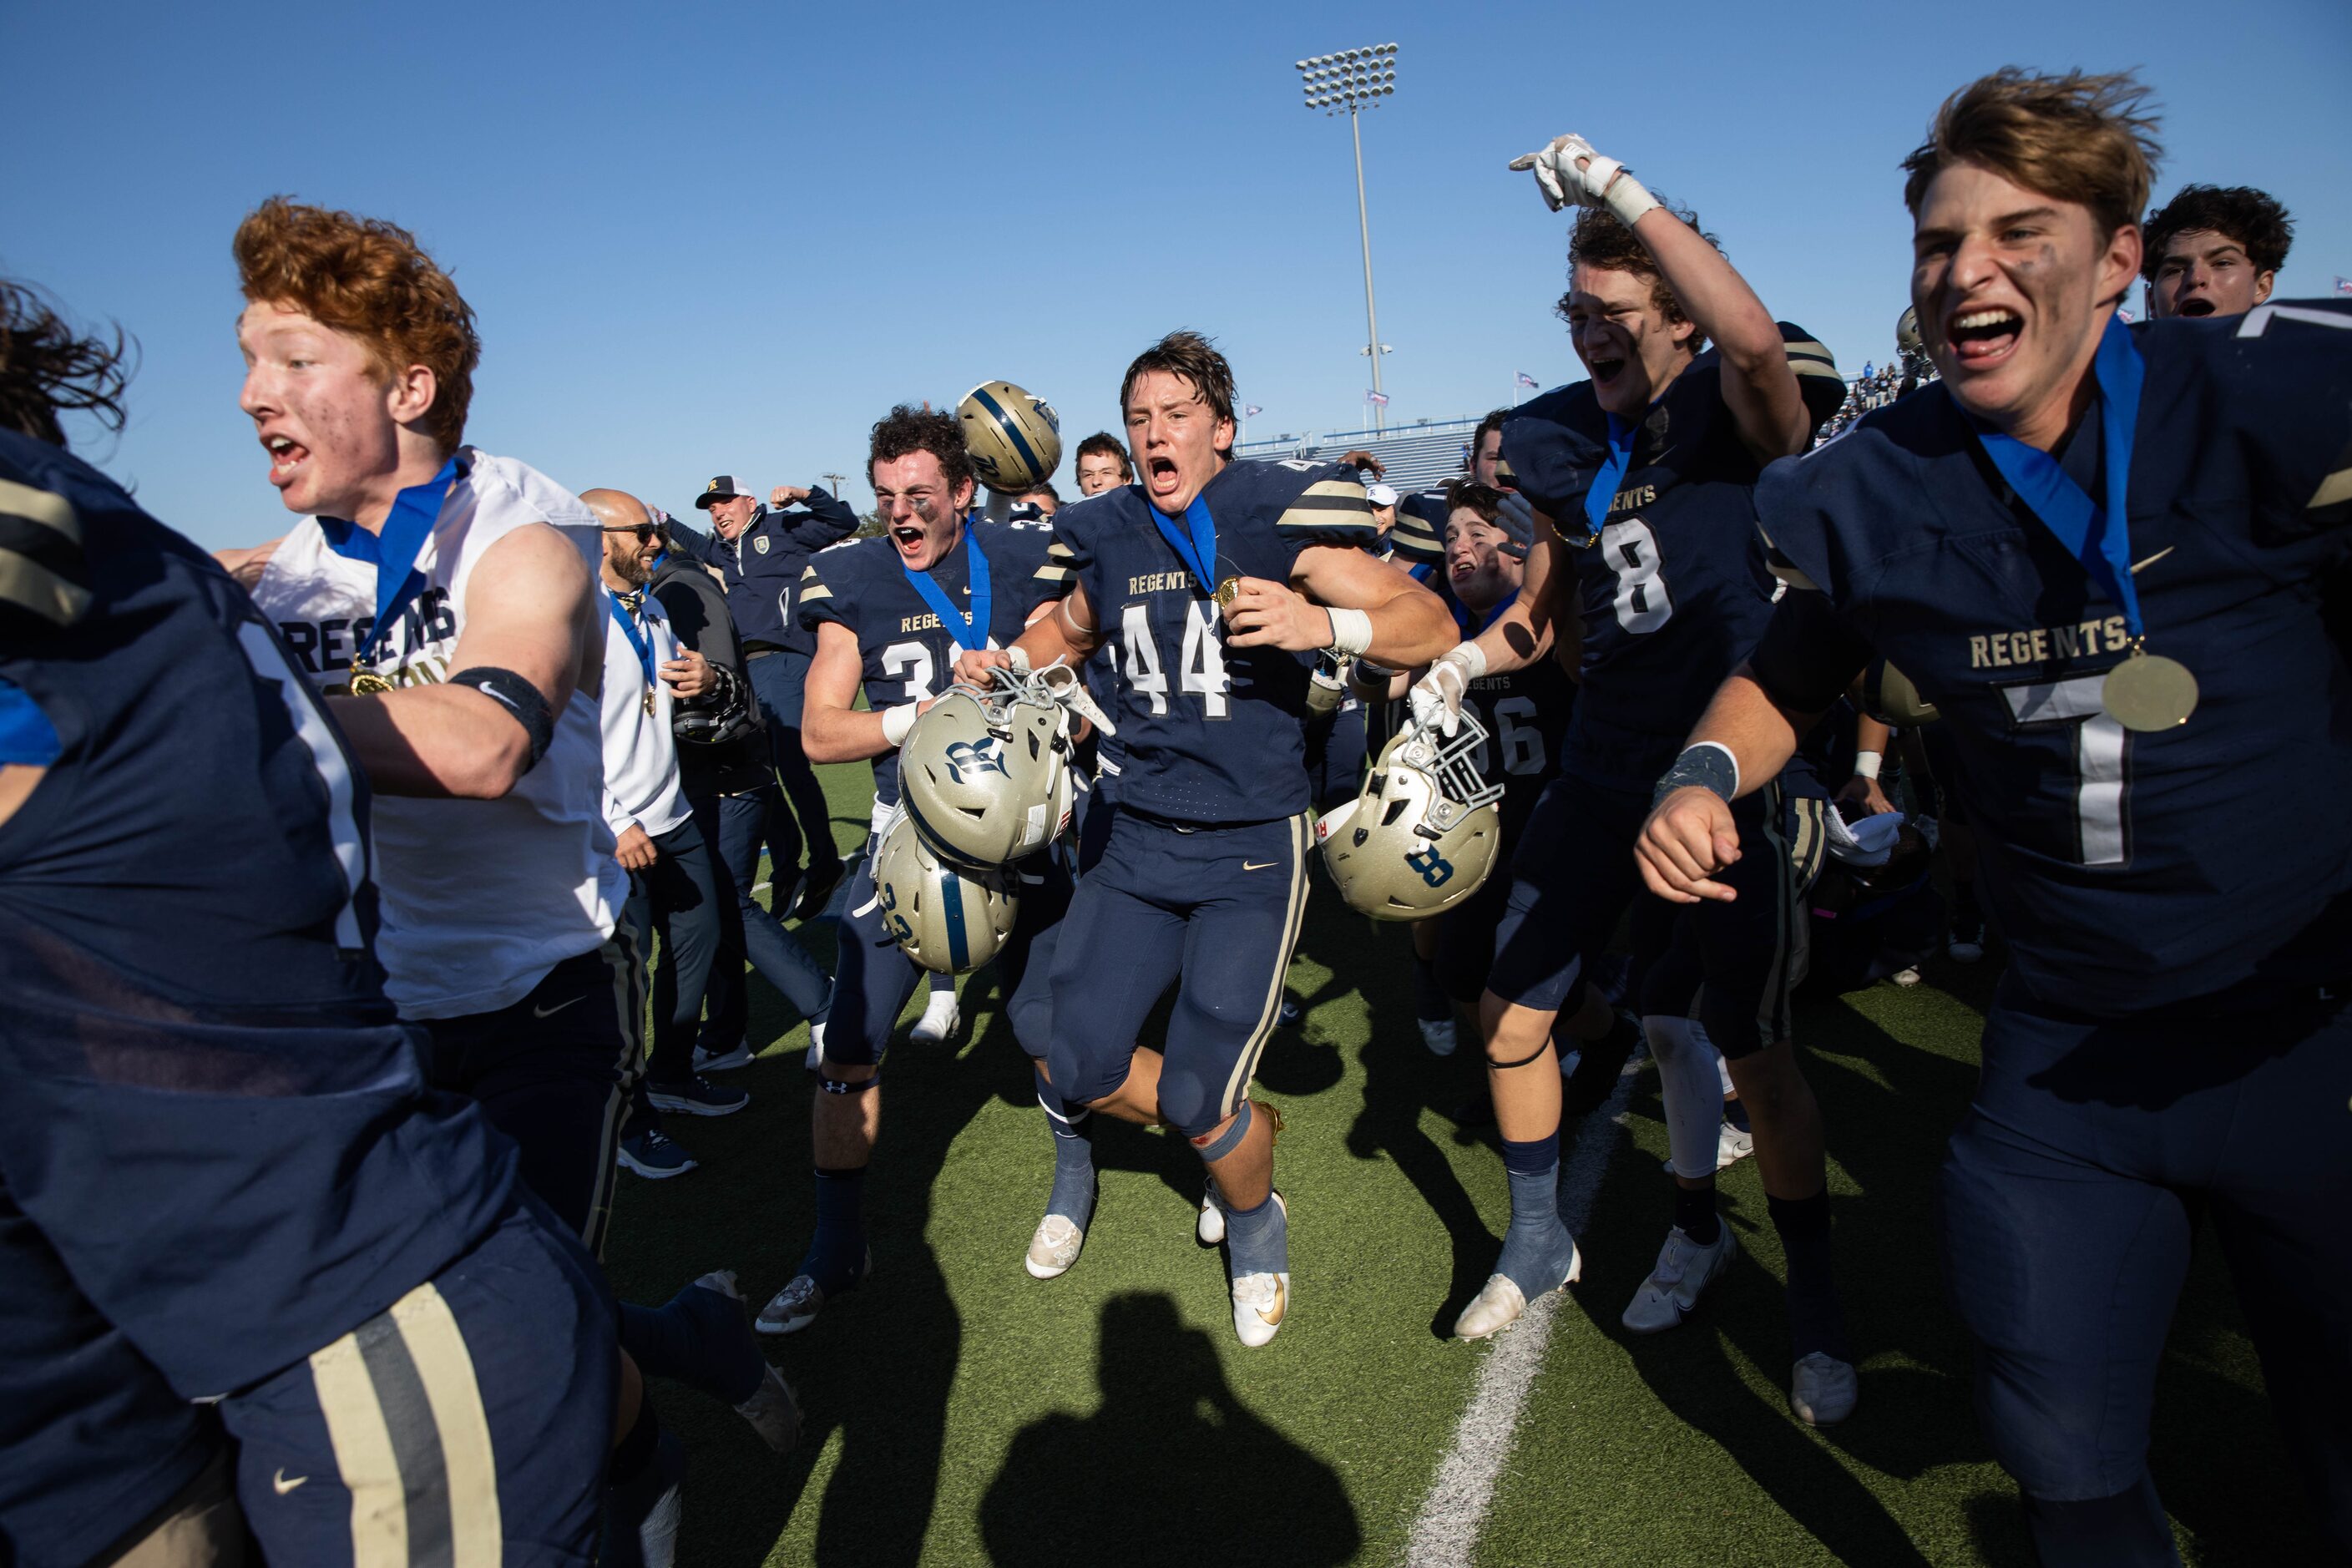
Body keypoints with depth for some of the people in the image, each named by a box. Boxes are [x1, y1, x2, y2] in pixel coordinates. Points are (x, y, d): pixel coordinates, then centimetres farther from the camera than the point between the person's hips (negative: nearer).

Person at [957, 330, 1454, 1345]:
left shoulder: (1276, 517, -8)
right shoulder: (1108, 538, 5)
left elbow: (1431, 625, -12)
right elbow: (1070, 631, 27)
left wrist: (1322, 624, -29)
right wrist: (1003, 665, 9)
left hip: (1252, 850, -5)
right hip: (1139, 842, 5)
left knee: (1198, 1102, -6)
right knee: (1073, 1071, 2)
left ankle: (1257, 1221, 30)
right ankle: (1228, 1126, 32)